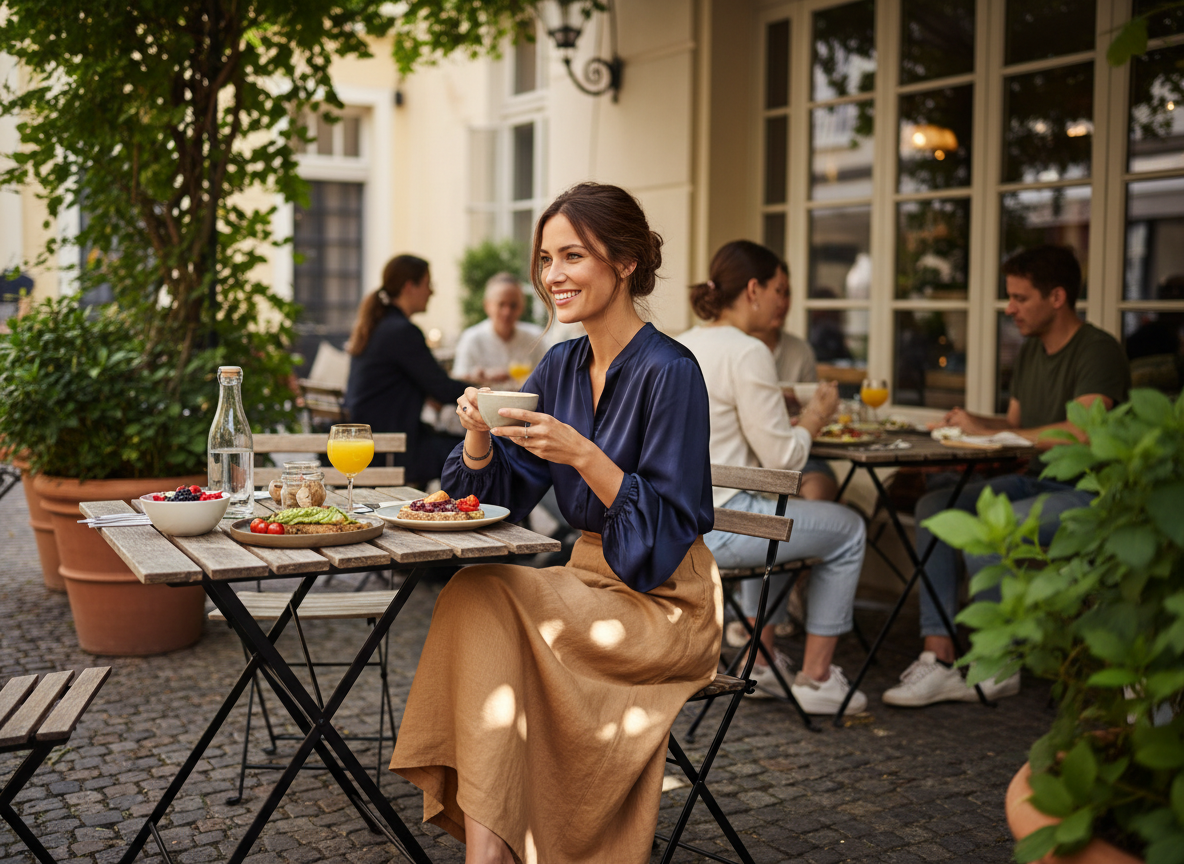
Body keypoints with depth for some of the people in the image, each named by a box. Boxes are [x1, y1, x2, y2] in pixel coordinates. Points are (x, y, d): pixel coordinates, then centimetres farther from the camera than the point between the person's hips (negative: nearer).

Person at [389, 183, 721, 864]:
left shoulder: (668, 371, -14)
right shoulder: (562, 366, 8)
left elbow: (669, 529, -18)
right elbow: (496, 496, 10)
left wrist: (583, 455, -27)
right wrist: (480, 433, -10)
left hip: (666, 607, -7)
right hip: (593, 584, 7)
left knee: (484, 595, -23)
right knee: (474, 599, -20)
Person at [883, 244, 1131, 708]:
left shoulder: (1099, 351, -13)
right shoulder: (1031, 349, 15)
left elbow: (1080, 432, -28)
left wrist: (985, 430, -23)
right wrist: (972, 421, -2)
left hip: (1087, 492, -9)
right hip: (1036, 482, 9)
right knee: (933, 507, -12)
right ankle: (938, 656, -17)